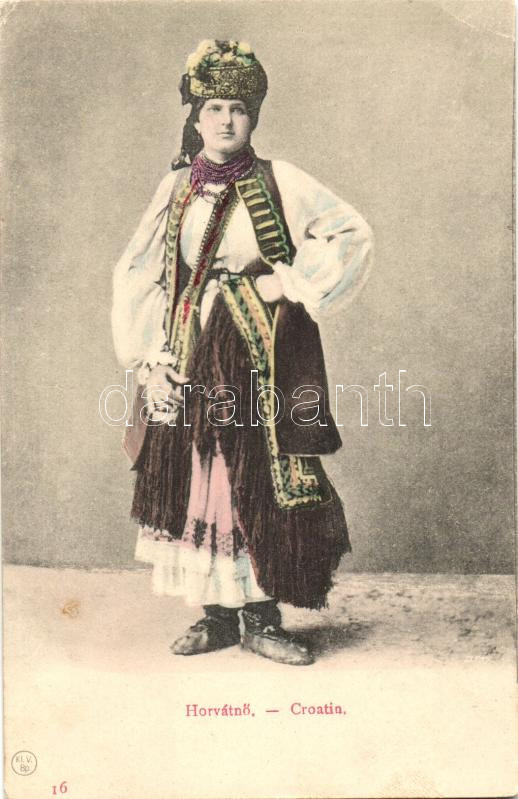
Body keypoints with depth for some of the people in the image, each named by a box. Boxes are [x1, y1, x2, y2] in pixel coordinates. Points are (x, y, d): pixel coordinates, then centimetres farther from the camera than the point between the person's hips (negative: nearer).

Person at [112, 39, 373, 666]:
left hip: (263, 353, -2)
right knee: (197, 475, 3)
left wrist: (291, 283, -7)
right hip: (191, 351, 3)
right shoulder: (176, 187, 12)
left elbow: (353, 233, 1)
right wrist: (151, 352, 0)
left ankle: (262, 620, 10)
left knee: (262, 479, -3)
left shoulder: (278, 183, 4)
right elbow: (137, 273, 11)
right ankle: (218, 617, 17)